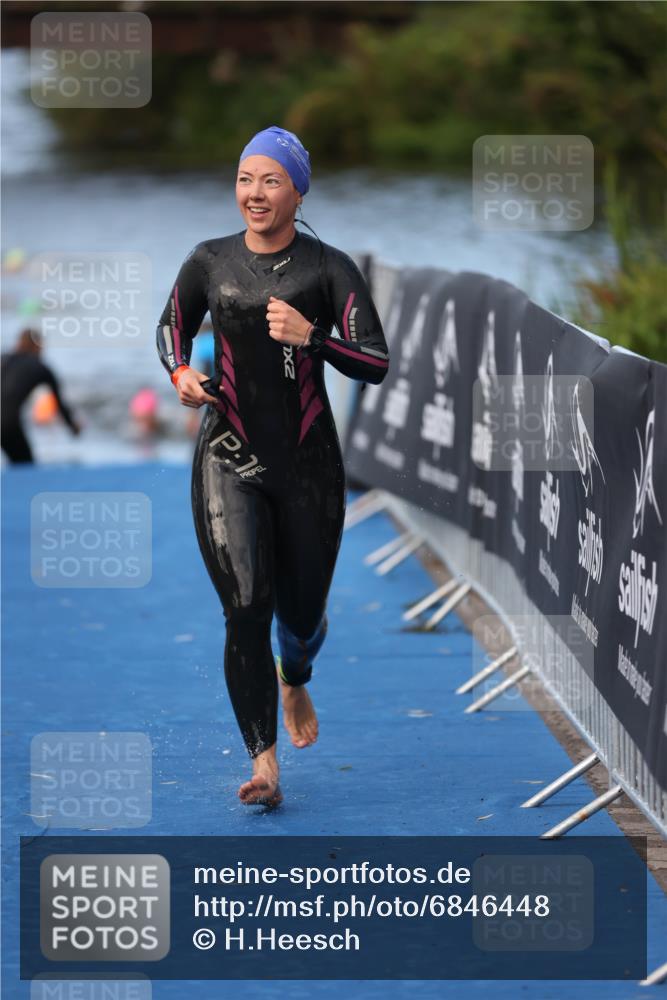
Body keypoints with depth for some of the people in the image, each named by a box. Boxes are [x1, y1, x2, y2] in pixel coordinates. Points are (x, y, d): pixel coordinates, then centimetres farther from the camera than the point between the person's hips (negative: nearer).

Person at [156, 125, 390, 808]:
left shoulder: (328, 268, -4)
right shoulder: (209, 262, 2)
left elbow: (377, 364, -8)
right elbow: (171, 326, 19)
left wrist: (310, 336, -23)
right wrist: (180, 373, -3)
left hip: (308, 462, 0)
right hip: (229, 459, 0)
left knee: (301, 613, 11)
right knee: (245, 606, -15)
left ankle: (294, 681, 49)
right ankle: (263, 763, -12)